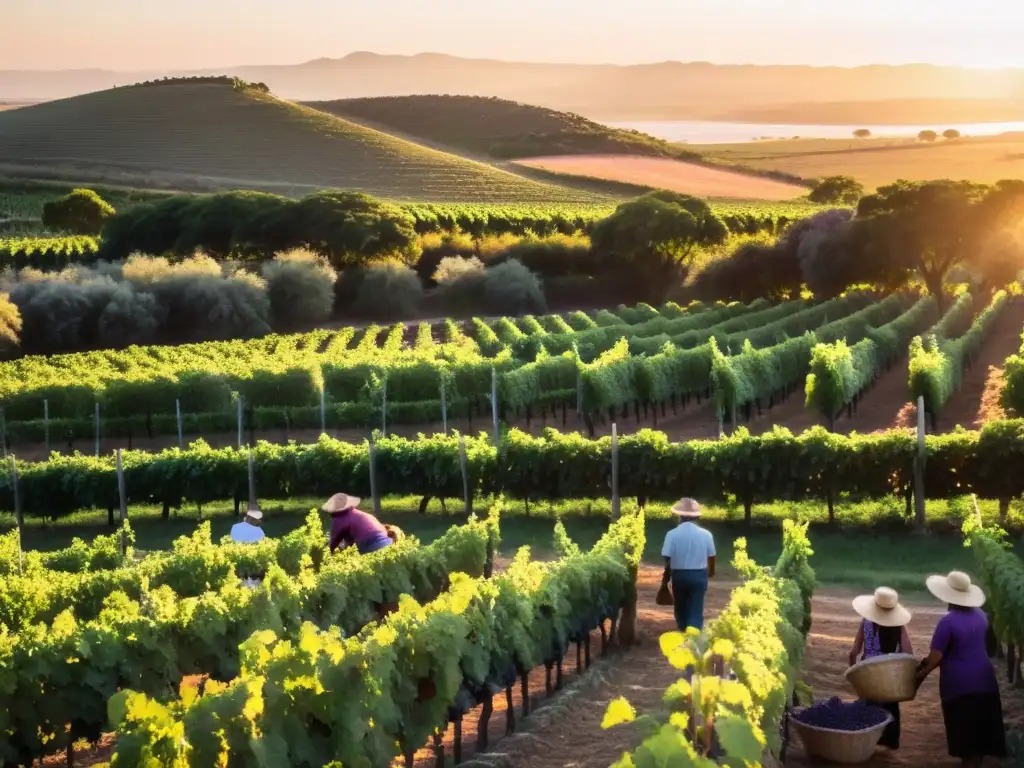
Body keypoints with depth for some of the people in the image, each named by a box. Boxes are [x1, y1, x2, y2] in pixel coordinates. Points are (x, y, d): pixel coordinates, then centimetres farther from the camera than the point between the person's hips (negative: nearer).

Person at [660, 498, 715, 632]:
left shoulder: (672, 534, -10)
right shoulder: (706, 534, -4)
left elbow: (668, 561, -10)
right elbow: (711, 559, 4)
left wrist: (665, 581, 5)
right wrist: (710, 573, 25)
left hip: (679, 576, 0)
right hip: (699, 576, 0)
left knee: (681, 611, 18)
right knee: (696, 612, 4)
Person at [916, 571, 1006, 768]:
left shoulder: (948, 621, -20)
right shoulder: (980, 615, 2)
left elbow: (936, 657, -20)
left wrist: (920, 673, -3)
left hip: (959, 682, -6)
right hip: (984, 677, 7)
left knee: (963, 726, 4)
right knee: (981, 721, 15)